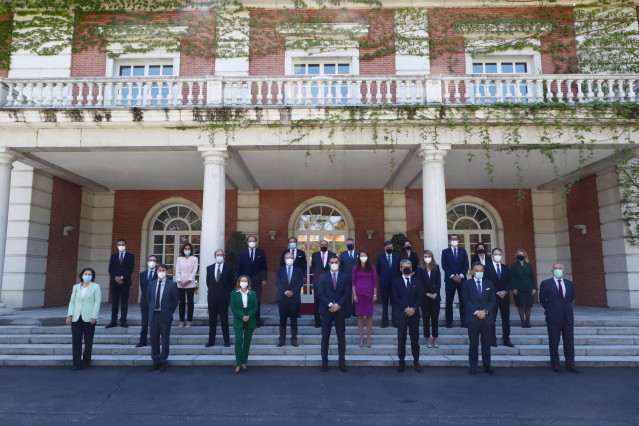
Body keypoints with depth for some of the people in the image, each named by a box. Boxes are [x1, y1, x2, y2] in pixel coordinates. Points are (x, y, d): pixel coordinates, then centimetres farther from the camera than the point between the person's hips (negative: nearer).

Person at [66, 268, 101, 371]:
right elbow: (72, 302, 12)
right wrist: (70, 315, 0)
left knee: (88, 342, 4)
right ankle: (77, 364, 6)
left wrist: (94, 317, -11)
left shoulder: (96, 287, 3)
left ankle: (86, 363, 14)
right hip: (76, 318, 3)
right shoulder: (76, 287, 14)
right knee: (76, 341, -1)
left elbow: (97, 302, -2)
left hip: (89, 318, -3)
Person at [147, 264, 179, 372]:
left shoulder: (172, 285, -3)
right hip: (153, 315, 4)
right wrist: (151, 311, 10)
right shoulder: (151, 284, 8)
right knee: (154, 340, 9)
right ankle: (156, 362, 21)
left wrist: (170, 312, 1)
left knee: (165, 340, 3)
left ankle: (163, 362, 15)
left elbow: (176, 300, 2)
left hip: (165, 316, -3)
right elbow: (149, 299, 18)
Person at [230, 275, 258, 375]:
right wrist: (242, 316, -15)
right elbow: (232, 307, -3)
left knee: (247, 342, 6)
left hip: (250, 321, 2)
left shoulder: (253, 294, 7)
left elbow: (256, 307, 2)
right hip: (238, 321, -2)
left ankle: (244, 363, 16)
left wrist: (249, 316, -14)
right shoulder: (234, 293, 3)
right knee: (238, 341, -11)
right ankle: (238, 365, -6)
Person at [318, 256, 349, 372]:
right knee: (325, 337, 3)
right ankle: (324, 362, 10)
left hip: (340, 310, 1)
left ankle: (342, 362, 11)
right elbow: (321, 293, -2)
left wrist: (337, 305, -11)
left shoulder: (344, 277, 7)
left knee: (341, 337, 4)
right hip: (326, 310, -1)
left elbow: (346, 293, 1)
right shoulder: (323, 277, 5)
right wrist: (330, 305, -13)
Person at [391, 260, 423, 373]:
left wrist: (413, 309, -11)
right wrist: (406, 309, -13)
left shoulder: (417, 281, 10)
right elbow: (395, 298, -4)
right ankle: (401, 362, 12)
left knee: (415, 339, 5)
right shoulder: (396, 282, 4)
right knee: (401, 339, 4)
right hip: (401, 314, -1)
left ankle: (416, 361, 14)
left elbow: (419, 298, 4)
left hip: (414, 314, 2)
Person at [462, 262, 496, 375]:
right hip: (473, 318, -2)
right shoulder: (467, 284, 3)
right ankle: (473, 366, 9)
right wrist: (476, 312, -14)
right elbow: (466, 301, -4)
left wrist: (485, 311, -10)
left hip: (487, 318, 2)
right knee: (473, 344, 3)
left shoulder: (489, 284, 12)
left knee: (486, 343, 7)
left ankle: (487, 365, 15)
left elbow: (492, 300, 5)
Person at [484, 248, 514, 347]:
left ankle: (506, 340, 14)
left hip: (505, 296, 4)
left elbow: (509, 282, 8)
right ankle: (493, 340, 6)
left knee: (506, 319, 7)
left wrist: (505, 291, -9)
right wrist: (497, 293, -13)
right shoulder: (487, 267, -1)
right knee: (492, 319, -1)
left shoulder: (506, 268, 12)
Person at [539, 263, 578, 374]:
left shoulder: (570, 284, 9)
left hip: (568, 317, 3)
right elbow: (542, 300, 6)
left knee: (569, 342, 8)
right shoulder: (546, 283, -2)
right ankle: (555, 365, 14)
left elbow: (572, 298, 21)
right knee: (554, 343, 4)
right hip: (553, 319, -3)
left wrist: (567, 308, 15)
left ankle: (570, 365, 18)